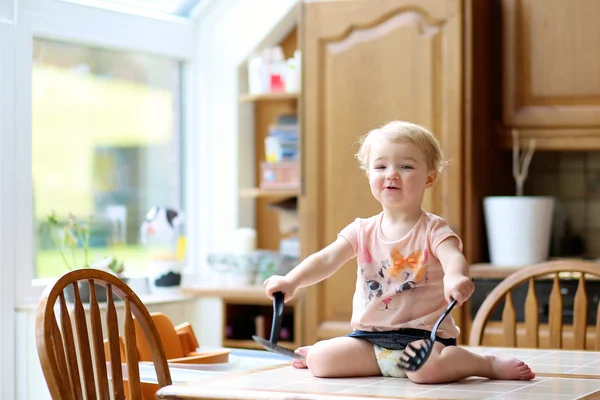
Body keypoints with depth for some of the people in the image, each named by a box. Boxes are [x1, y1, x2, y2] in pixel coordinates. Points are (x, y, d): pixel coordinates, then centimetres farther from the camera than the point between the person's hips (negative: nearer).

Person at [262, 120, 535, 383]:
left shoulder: (432, 230, -4)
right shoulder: (362, 231, 8)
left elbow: (453, 256, -24)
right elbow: (326, 259, -3)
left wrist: (455, 276, -50)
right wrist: (292, 280, -23)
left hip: (422, 334, -4)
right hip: (368, 336, 4)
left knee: (426, 368, -35)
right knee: (319, 360, -13)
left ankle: (489, 364, -10)